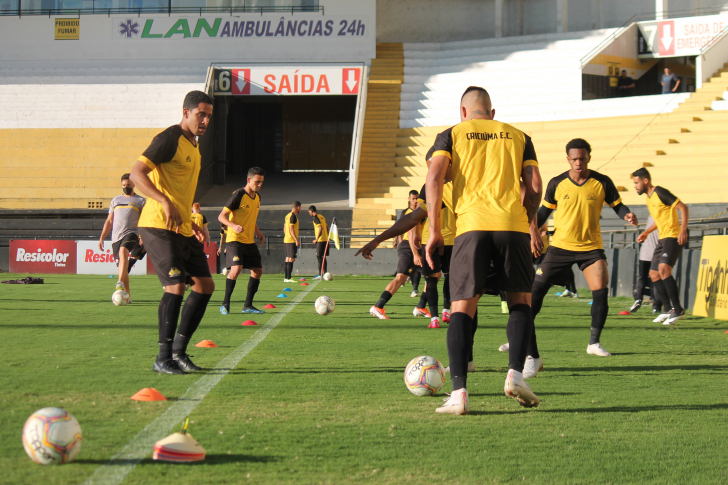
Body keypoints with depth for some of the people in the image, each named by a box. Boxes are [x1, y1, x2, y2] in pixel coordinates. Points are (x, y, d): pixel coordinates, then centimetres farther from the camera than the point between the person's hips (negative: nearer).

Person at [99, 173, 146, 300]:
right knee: (122, 266, 3)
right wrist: (102, 238, 16)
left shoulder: (140, 201, 9)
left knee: (123, 251, -33)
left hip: (131, 233, -5)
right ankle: (127, 294, 10)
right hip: (116, 237, 5)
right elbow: (109, 221, 23)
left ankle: (120, 283, -43)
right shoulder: (115, 200, 22)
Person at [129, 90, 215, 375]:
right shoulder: (170, 139, -11)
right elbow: (137, 174, -21)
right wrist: (165, 203, -32)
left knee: (204, 284, 9)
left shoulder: (193, 145, 19)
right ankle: (163, 359, -11)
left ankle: (179, 351, 16)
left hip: (182, 230, 10)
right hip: (158, 226, -10)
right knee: (176, 286, -18)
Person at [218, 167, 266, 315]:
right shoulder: (238, 195, -12)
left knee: (258, 270, 4)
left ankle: (248, 305, 14)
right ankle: (225, 304, -11)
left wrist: (258, 232, 14)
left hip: (250, 241, 8)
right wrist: (233, 226, -29)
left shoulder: (257, 197, 12)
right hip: (234, 240, -8)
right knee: (236, 268, -23)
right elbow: (221, 216, -13)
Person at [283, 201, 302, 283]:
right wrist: (296, 240, -19)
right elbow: (291, 229, -19)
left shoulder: (287, 216, 16)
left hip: (286, 240, 9)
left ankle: (286, 278, 13)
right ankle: (288, 278, -13)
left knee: (287, 259, 11)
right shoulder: (293, 216, -12)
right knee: (291, 259, -9)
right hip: (292, 241, -9)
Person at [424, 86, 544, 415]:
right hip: (513, 224, 1)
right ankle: (515, 373, -3)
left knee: (462, 308, 1)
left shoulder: (452, 135, 15)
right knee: (520, 300, 15)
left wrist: (434, 230, 0)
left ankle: (459, 391, -11)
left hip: (470, 225, -1)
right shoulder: (518, 136, 20)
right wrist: (532, 225, 26)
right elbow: (534, 185, 11)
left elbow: (434, 177, 0)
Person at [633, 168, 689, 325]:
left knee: (663, 268, -25)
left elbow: (683, 207, -16)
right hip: (662, 238, 10)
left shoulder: (660, 193, -13)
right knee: (654, 273, 9)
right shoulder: (649, 198, 15)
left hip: (673, 237, -10)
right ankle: (668, 309, 17)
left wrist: (683, 230, -24)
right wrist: (646, 233, 25)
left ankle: (678, 309, -20)